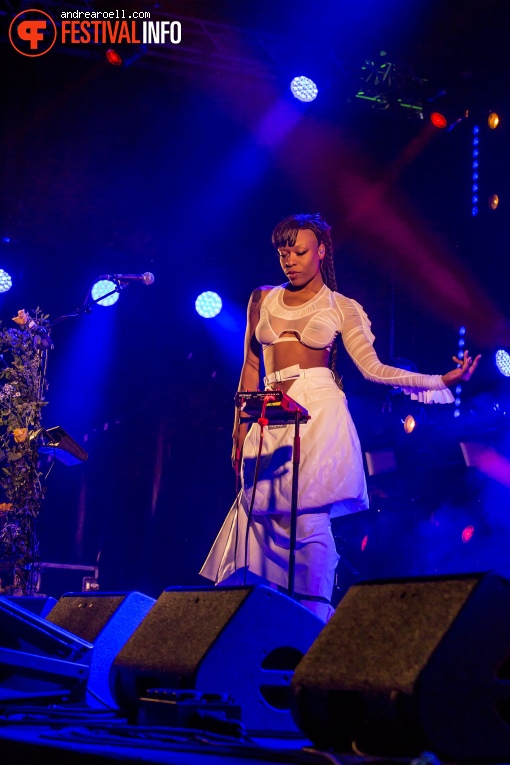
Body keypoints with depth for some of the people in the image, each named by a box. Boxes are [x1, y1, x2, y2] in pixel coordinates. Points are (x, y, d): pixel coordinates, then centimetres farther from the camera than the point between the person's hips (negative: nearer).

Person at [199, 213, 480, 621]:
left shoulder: (342, 308, 5)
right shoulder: (263, 300, 14)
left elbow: (373, 368, -2)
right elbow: (251, 368, 16)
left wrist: (442, 380, -10)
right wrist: (242, 426, 11)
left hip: (319, 413, -3)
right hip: (272, 418, 4)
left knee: (308, 515, -13)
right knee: (262, 512, -3)